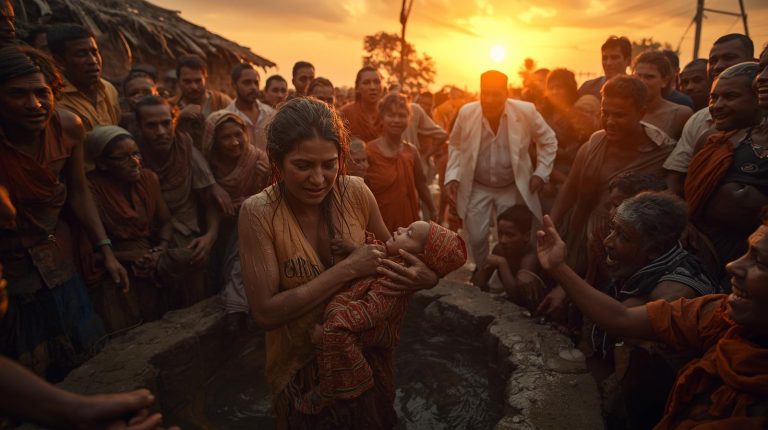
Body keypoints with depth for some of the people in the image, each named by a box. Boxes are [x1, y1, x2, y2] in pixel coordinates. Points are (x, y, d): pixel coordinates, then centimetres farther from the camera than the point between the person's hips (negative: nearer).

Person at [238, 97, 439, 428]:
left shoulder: (356, 192, -14)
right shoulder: (259, 213, -21)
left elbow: (390, 257, 1)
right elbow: (265, 312, -26)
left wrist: (426, 277, -20)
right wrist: (348, 269, -31)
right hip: (302, 365, -2)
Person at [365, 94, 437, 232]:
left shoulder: (411, 151, 2)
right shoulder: (369, 152, -10)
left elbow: (420, 184, 12)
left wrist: (434, 213, 16)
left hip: (408, 220, 4)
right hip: (379, 223, -3)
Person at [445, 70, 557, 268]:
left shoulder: (526, 111, -17)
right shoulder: (466, 113, -14)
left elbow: (548, 141, -1)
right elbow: (456, 145, 2)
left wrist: (541, 173, -8)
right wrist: (452, 176, -7)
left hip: (512, 187, 0)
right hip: (476, 187, 1)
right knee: (476, 237, 4)